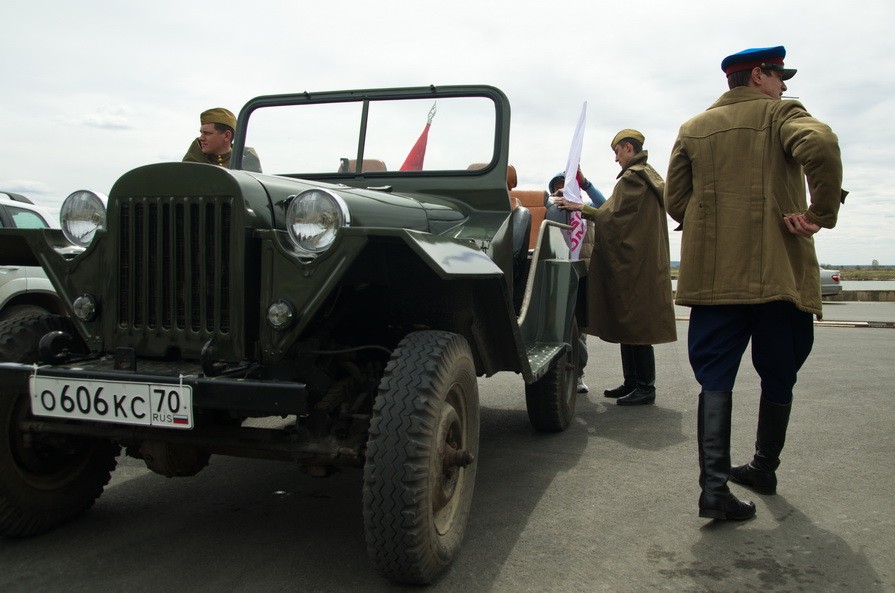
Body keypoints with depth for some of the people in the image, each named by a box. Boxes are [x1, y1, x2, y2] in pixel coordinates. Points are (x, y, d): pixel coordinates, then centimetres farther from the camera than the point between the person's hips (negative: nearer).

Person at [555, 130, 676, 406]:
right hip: (643, 261, 10)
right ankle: (633, 382, 19)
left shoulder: (633, 178, -12)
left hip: (632, 263, -10)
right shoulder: (651, 177, 20)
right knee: (629, 323, 13)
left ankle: (645, 388, -2)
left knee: (634, 324, -7)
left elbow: (614, 215, -14)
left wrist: (581, 208, -4)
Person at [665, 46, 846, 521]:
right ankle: (764, 469, 28)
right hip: (777, 271, -3)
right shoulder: (780, 114, 0)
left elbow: (675, 200, 11)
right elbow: (820, 146, -22)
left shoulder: (693, 129, 13)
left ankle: (714, 486, -8)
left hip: (711, 275, 3)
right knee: (777, 378, 15)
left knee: (715, 380, 3)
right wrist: (822, 210, -13)